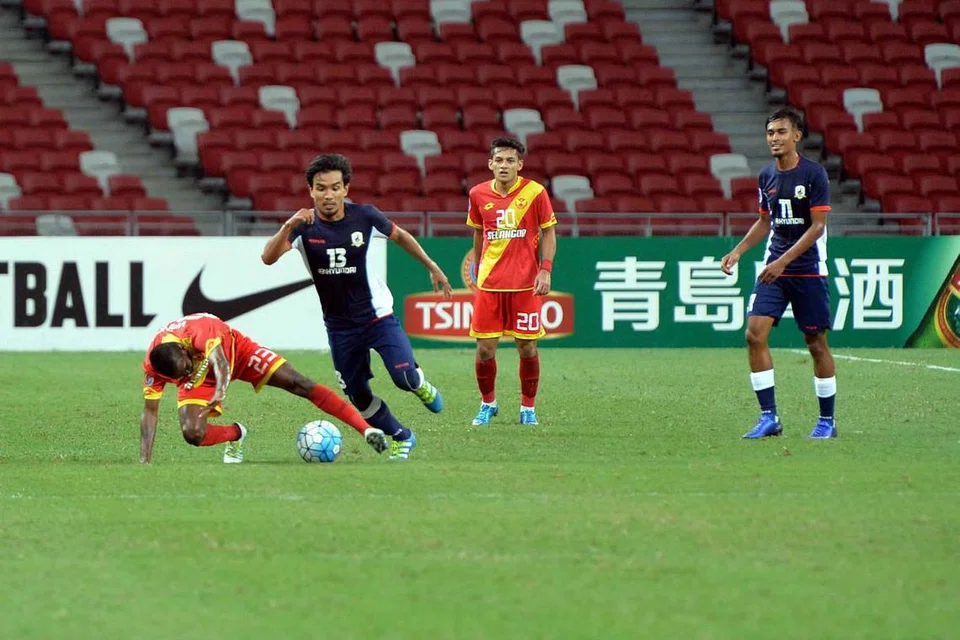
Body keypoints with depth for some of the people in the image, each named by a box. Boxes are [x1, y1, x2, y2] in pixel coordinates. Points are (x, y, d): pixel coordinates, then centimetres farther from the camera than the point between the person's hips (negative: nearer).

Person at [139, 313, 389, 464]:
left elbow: (220, 363, -57)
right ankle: (236, 435, 15)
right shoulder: (152, 367, -28)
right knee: (192, 434, -21)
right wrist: (144, 461, -26)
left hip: (234, 348, -2)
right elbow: (150, 412, -21)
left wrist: (220, 392, -78)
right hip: (200, 378, 2)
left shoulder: (197, 332, -41)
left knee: (297, 383, -15)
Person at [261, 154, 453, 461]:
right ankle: (402, 438, 34)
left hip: (377, 316, -2)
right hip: (339, 326, 2)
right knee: (357, 395, 9)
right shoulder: (306, 226, -14)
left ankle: (421, 384, 18)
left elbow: (400, 236, 8)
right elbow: (268, 257, -29)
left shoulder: (365, 216, -12)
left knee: (404, 377, -20)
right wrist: (289, 226, -45)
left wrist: (432, 267, 13)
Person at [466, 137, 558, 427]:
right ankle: (488, 403, 20)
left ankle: (528, 408, 17)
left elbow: (549, 232, 1)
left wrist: (545, 270, -8)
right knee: (485, 349, -1)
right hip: (489, 283, 2)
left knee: (527, 348, 1)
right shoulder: (478, 194, 3)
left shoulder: (535, 192, -5)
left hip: (526, 283, -2)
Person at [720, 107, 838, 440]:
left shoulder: (813, 174, -10)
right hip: (774, 268, 5)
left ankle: (827, 421, 15)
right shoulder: (767, 176, 8)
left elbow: (817, 226, -14)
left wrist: (784, 261, -20)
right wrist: (738, 251, 8)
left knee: (816, 343, 2)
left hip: (809, 270, -5)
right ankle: (769, 417, -6)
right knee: (755, 333, -10)